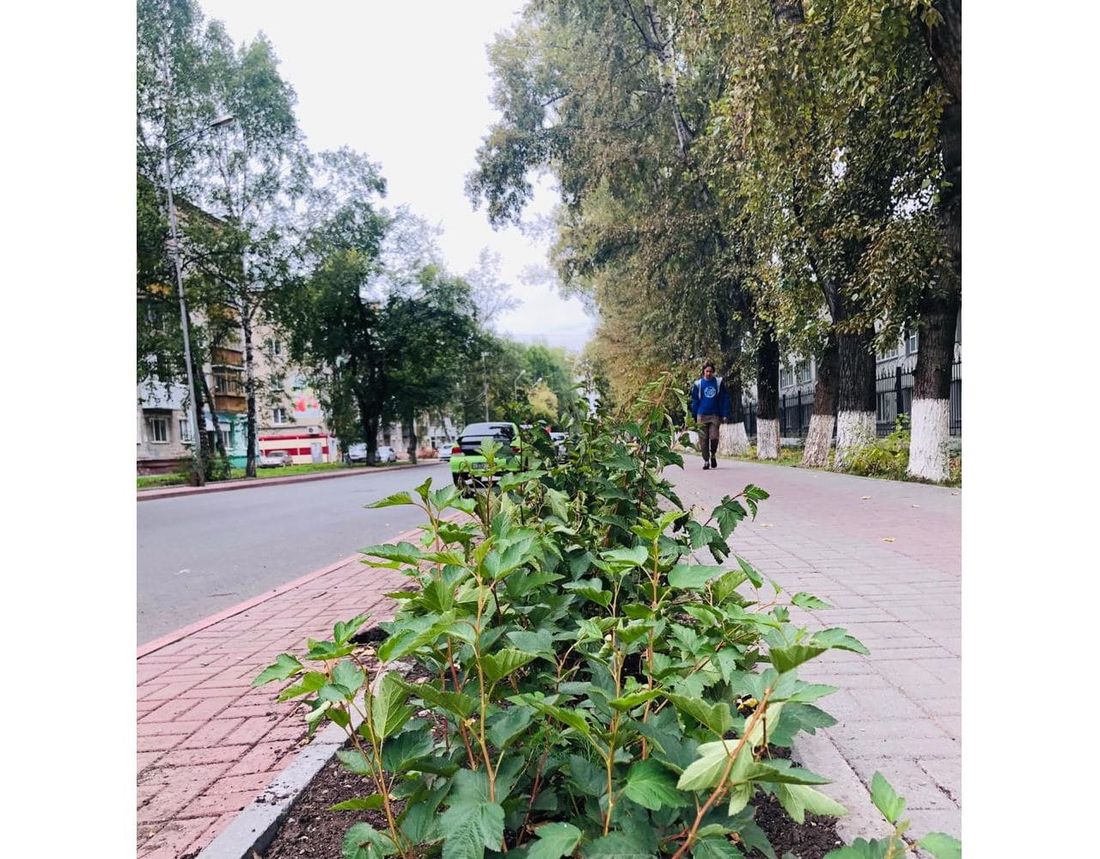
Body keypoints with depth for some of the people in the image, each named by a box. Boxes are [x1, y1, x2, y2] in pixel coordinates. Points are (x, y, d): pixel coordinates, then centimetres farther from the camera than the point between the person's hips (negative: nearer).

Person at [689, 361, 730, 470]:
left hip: (715, 415, -1)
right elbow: (694, 401, 8)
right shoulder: (698, 384, 5)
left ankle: (713, 455, 19)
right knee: (703, 440, 2)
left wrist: (725, 414, -4)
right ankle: (706, 460, 13)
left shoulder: (719, 382, 3)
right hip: (702, 416, 1)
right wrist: (694, 417, 4)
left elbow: (725, 399, 3)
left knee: (714, 437, -8)